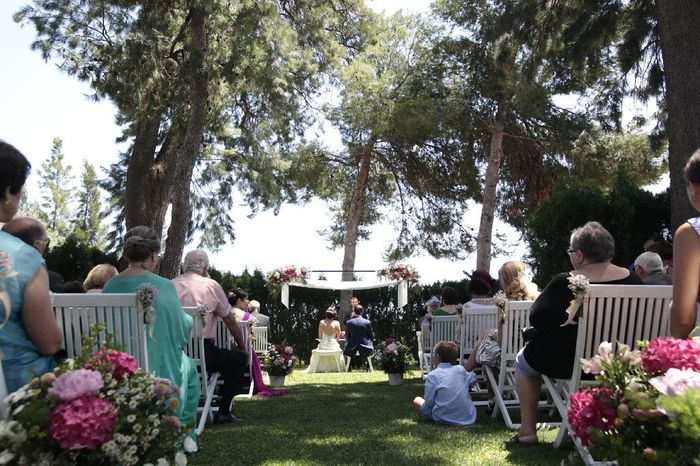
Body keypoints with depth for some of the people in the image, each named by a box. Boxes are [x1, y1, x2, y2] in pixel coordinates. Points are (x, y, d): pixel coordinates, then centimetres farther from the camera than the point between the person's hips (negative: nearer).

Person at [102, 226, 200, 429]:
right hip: (158, 369, -5)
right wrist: (190, 319, 12)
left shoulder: (110, 285, -3)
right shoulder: (163, 286, -17)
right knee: (189, 367, 26)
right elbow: (183, 330, -9)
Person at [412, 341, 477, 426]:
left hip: (443, 418, -3)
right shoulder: (461, 369, 3)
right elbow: (473, 379, 24)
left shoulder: (433, 375, -10)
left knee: (417, 400, 17)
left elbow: (429, 401, -10)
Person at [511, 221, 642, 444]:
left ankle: (527, 430, 22)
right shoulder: (633, 279, -7)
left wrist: (542, 296, 4)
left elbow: (536, 319, -16)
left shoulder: (565, 283, -22)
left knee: (523, 361, 23)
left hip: (567, 363, -5)